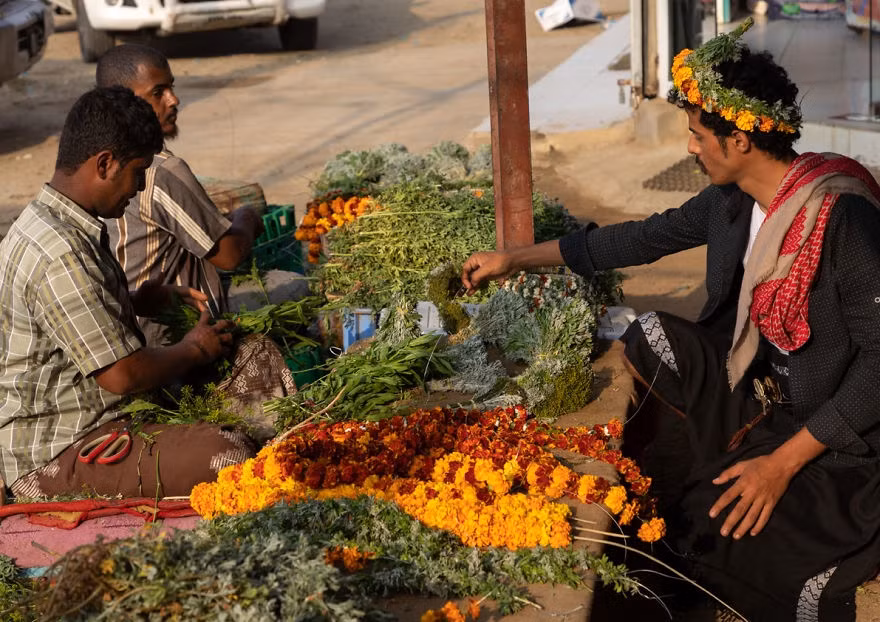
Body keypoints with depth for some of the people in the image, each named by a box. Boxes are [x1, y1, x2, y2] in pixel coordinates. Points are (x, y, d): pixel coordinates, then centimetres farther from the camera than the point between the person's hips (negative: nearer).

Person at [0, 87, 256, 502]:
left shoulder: (47, 223, 10)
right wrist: (193, 350, -4)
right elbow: (123, 374, -22)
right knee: (228, 455, -24)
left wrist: (144, 300, 10)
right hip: (57, 457, -11)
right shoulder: (57, 253, -24)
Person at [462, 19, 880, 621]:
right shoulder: (730, 200, -2)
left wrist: (783, 462, -25)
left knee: (716, 530, -22)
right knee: (647, 339, -6)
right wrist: (514, 259, 15)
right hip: (754, 386, 7)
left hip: (832, 429, -7)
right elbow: (644, 238, 10)